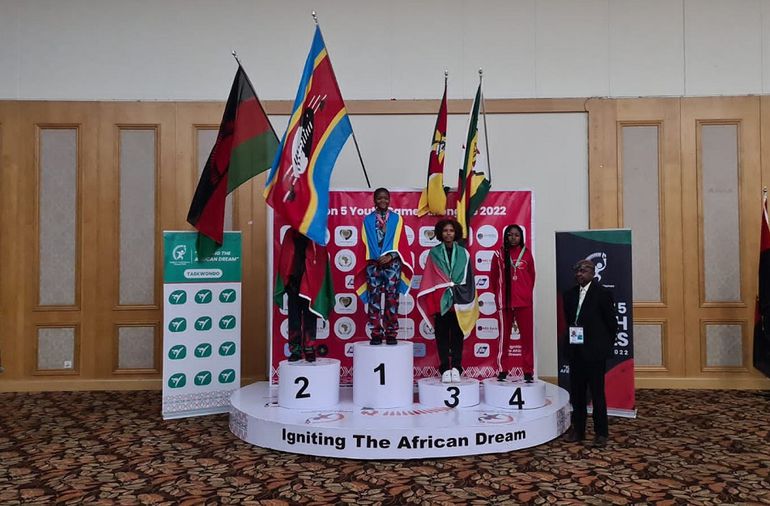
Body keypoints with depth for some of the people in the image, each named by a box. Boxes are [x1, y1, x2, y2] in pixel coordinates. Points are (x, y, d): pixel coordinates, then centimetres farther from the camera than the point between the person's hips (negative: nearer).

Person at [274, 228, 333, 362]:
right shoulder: (290, 234, 6)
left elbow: (321, 260, -3)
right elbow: (284, 260, 8)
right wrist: (287, 280, 0)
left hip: (310, 284, -2)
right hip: (294, 282, 2)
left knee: (309, 318, 4)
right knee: (294, 318, 6)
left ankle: (309, 350, 12)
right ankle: (295, 350, 12)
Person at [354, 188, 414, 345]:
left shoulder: (397, 219, 8)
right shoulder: (368, 220, 9)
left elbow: (402, 243, 3)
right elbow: (363, 244, 7)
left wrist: (390, 256, -11)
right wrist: (377, 259, -3)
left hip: (392, 264, 0)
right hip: (373, 264, 1)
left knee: (392, 299, -2)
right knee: (374, 299, -1)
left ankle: (391, 334, 4)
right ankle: (376, 334, 5)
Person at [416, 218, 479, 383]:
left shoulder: (463, 253, 7)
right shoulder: (434, 253, 5)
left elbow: (469, 279, 6)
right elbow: (430, 278, 1)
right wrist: (451, 286, -6)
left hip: (459, 302, 1)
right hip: (440, 301, -1)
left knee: (457, 335, 2)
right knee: (442, 335, 1)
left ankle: (456, 369, 6)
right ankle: (445, 369, 5)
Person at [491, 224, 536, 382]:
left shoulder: (526, 254, 4)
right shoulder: (499, 255, 2)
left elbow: (532, 277, 12)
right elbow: (494, 278, 9)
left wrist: (526, 293, 13)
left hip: (524, 302, 1)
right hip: (505, 301, 0)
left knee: (527, 336, 2)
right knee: (504, 336, 5)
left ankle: (528, 371, 9)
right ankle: (502, 370, 12)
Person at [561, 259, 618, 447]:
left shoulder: (603, 293, -6)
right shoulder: (569, 294, 9)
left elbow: (612, 323, -3)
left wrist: (606, 346, -1)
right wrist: (571, 340, 7)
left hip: (595, 352, -5)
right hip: (575, 351, 5)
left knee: (597, 393, 3)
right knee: (576, 393, 11)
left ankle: (601, 432, 15)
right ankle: (578, 430, 22)